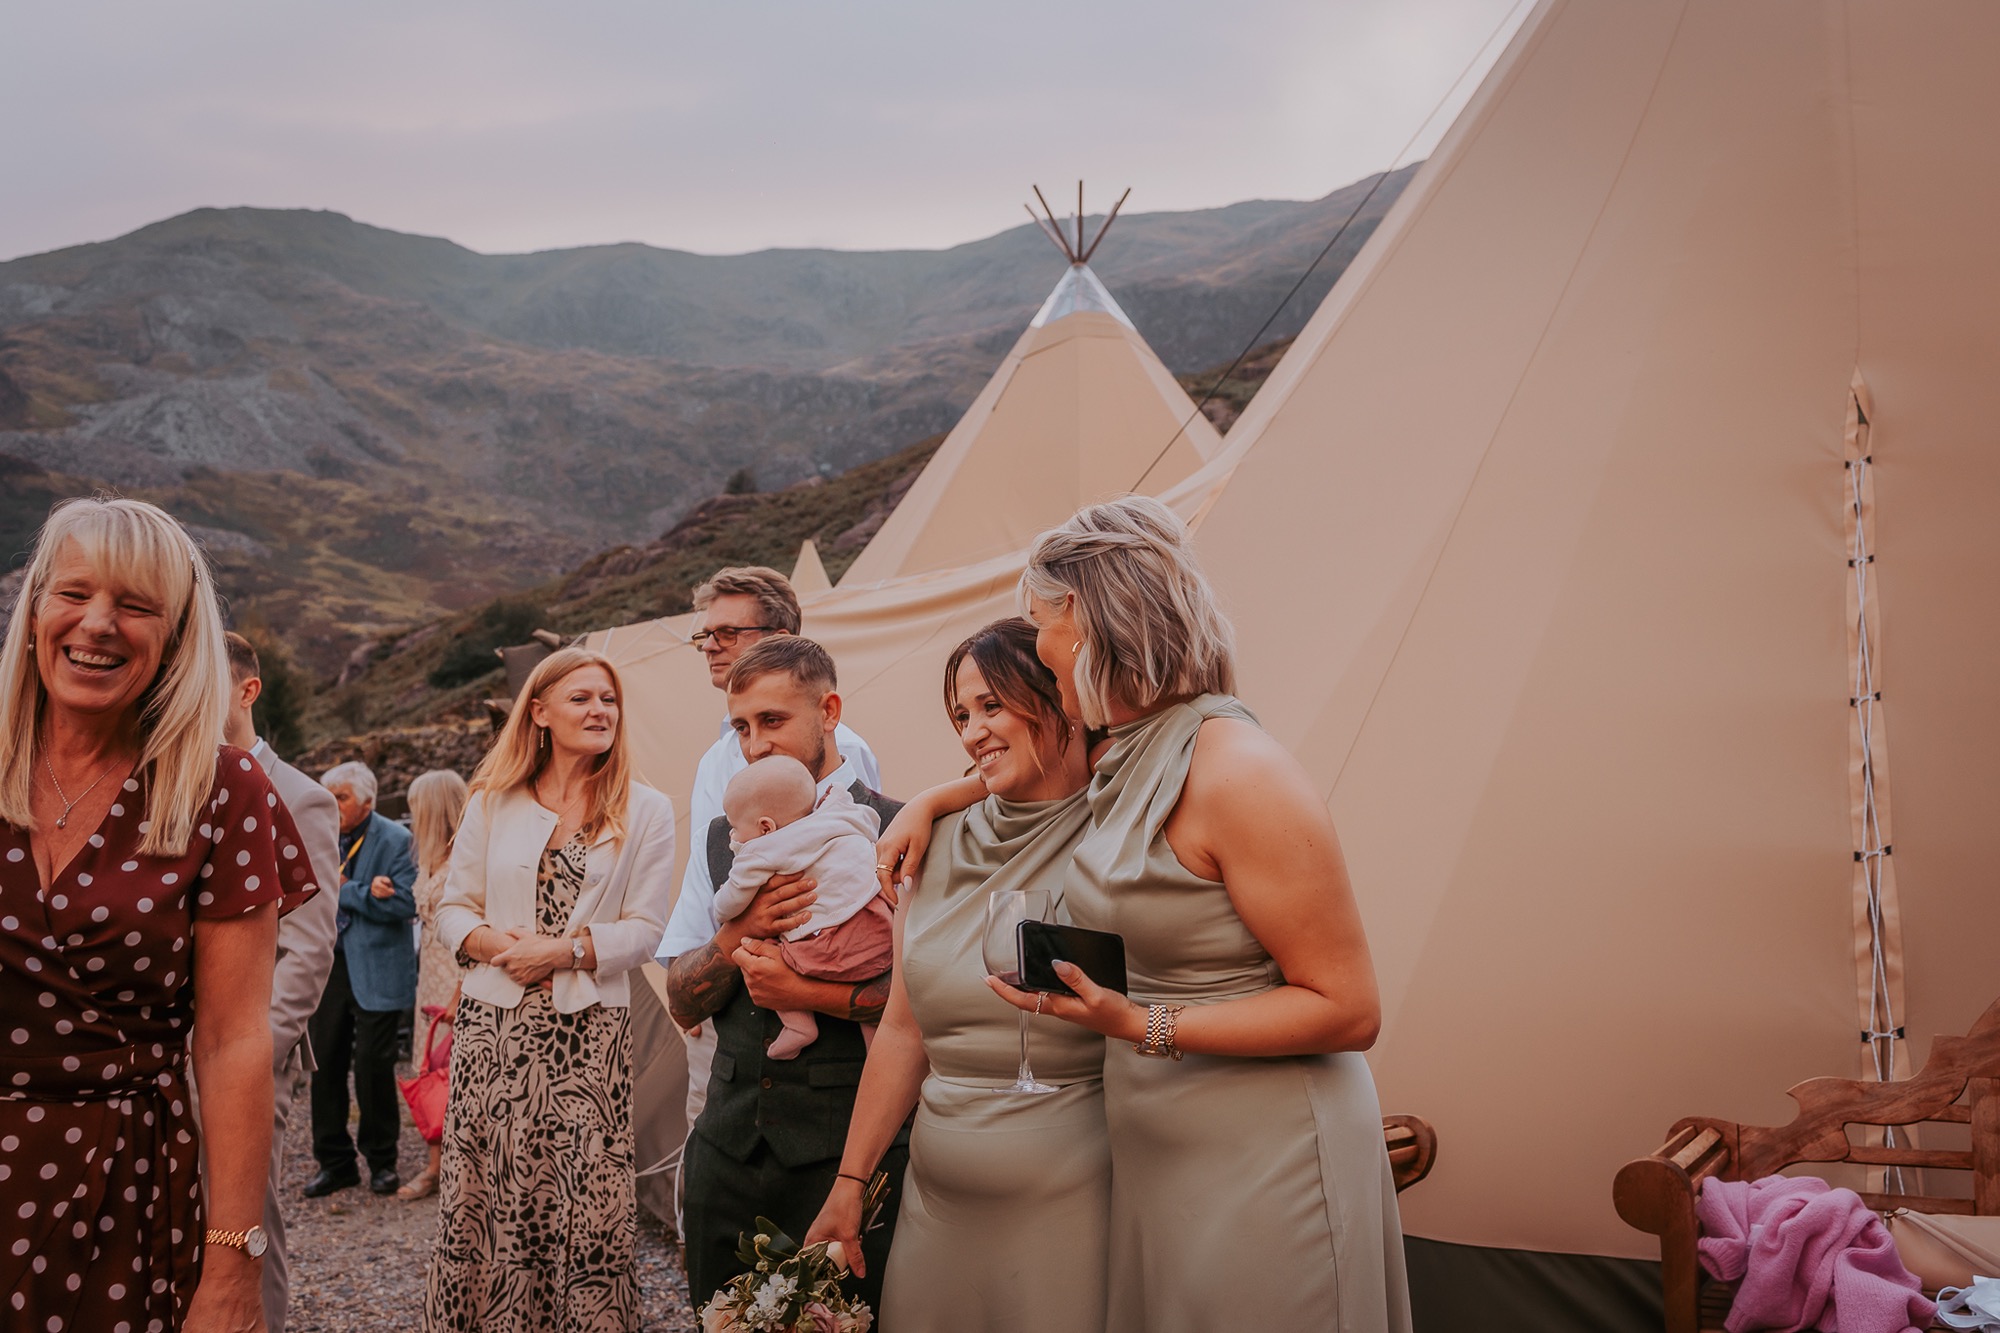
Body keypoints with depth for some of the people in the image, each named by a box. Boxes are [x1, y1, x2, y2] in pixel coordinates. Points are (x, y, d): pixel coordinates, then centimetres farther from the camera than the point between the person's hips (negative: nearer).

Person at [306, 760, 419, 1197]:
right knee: (325, 1063, 7)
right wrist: (364, 893, -16)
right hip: (330, 965, 5)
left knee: (373, 1066, -1)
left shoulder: (394, 840, -7)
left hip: (376, 971, -5)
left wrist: (344, 891, -12)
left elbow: (405, 902, -16)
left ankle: (382, 1161, 15)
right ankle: (335, 1162, 20)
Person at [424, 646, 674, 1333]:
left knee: (583, 1200, -2)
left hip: (591, 1035, -1)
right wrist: (495, 943, -11)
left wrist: (563, 951, -13)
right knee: (483, 1197, 4)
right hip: (494, 1027, 2)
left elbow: (644, 929, -1)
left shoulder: (646, 811, 3)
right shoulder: (492, 801, 9)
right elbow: (453, 909, 9)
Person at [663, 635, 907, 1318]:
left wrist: (811, 993, -17)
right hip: (729, 1140, 5)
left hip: (848, 1150, -5)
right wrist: (735, 938, -11)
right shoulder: (721, 839, 10)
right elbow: (684, 1003, 8)